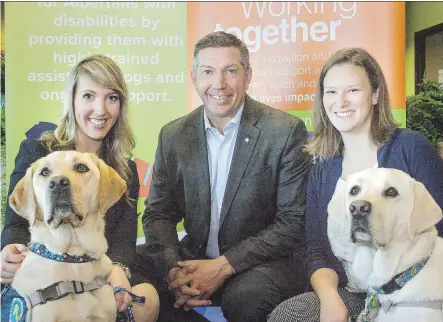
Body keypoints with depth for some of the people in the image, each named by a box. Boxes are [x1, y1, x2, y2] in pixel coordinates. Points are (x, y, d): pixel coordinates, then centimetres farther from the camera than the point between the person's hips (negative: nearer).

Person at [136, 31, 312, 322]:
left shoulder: (286, 131, -11)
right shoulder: (173, 136, 2)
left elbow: (294, 222, -12)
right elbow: (158, 213, 3)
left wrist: (224, 265, -19)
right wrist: (174, 268, -17)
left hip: (264, 262, -3)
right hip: (194, 258, 4)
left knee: (245, 296, -34)